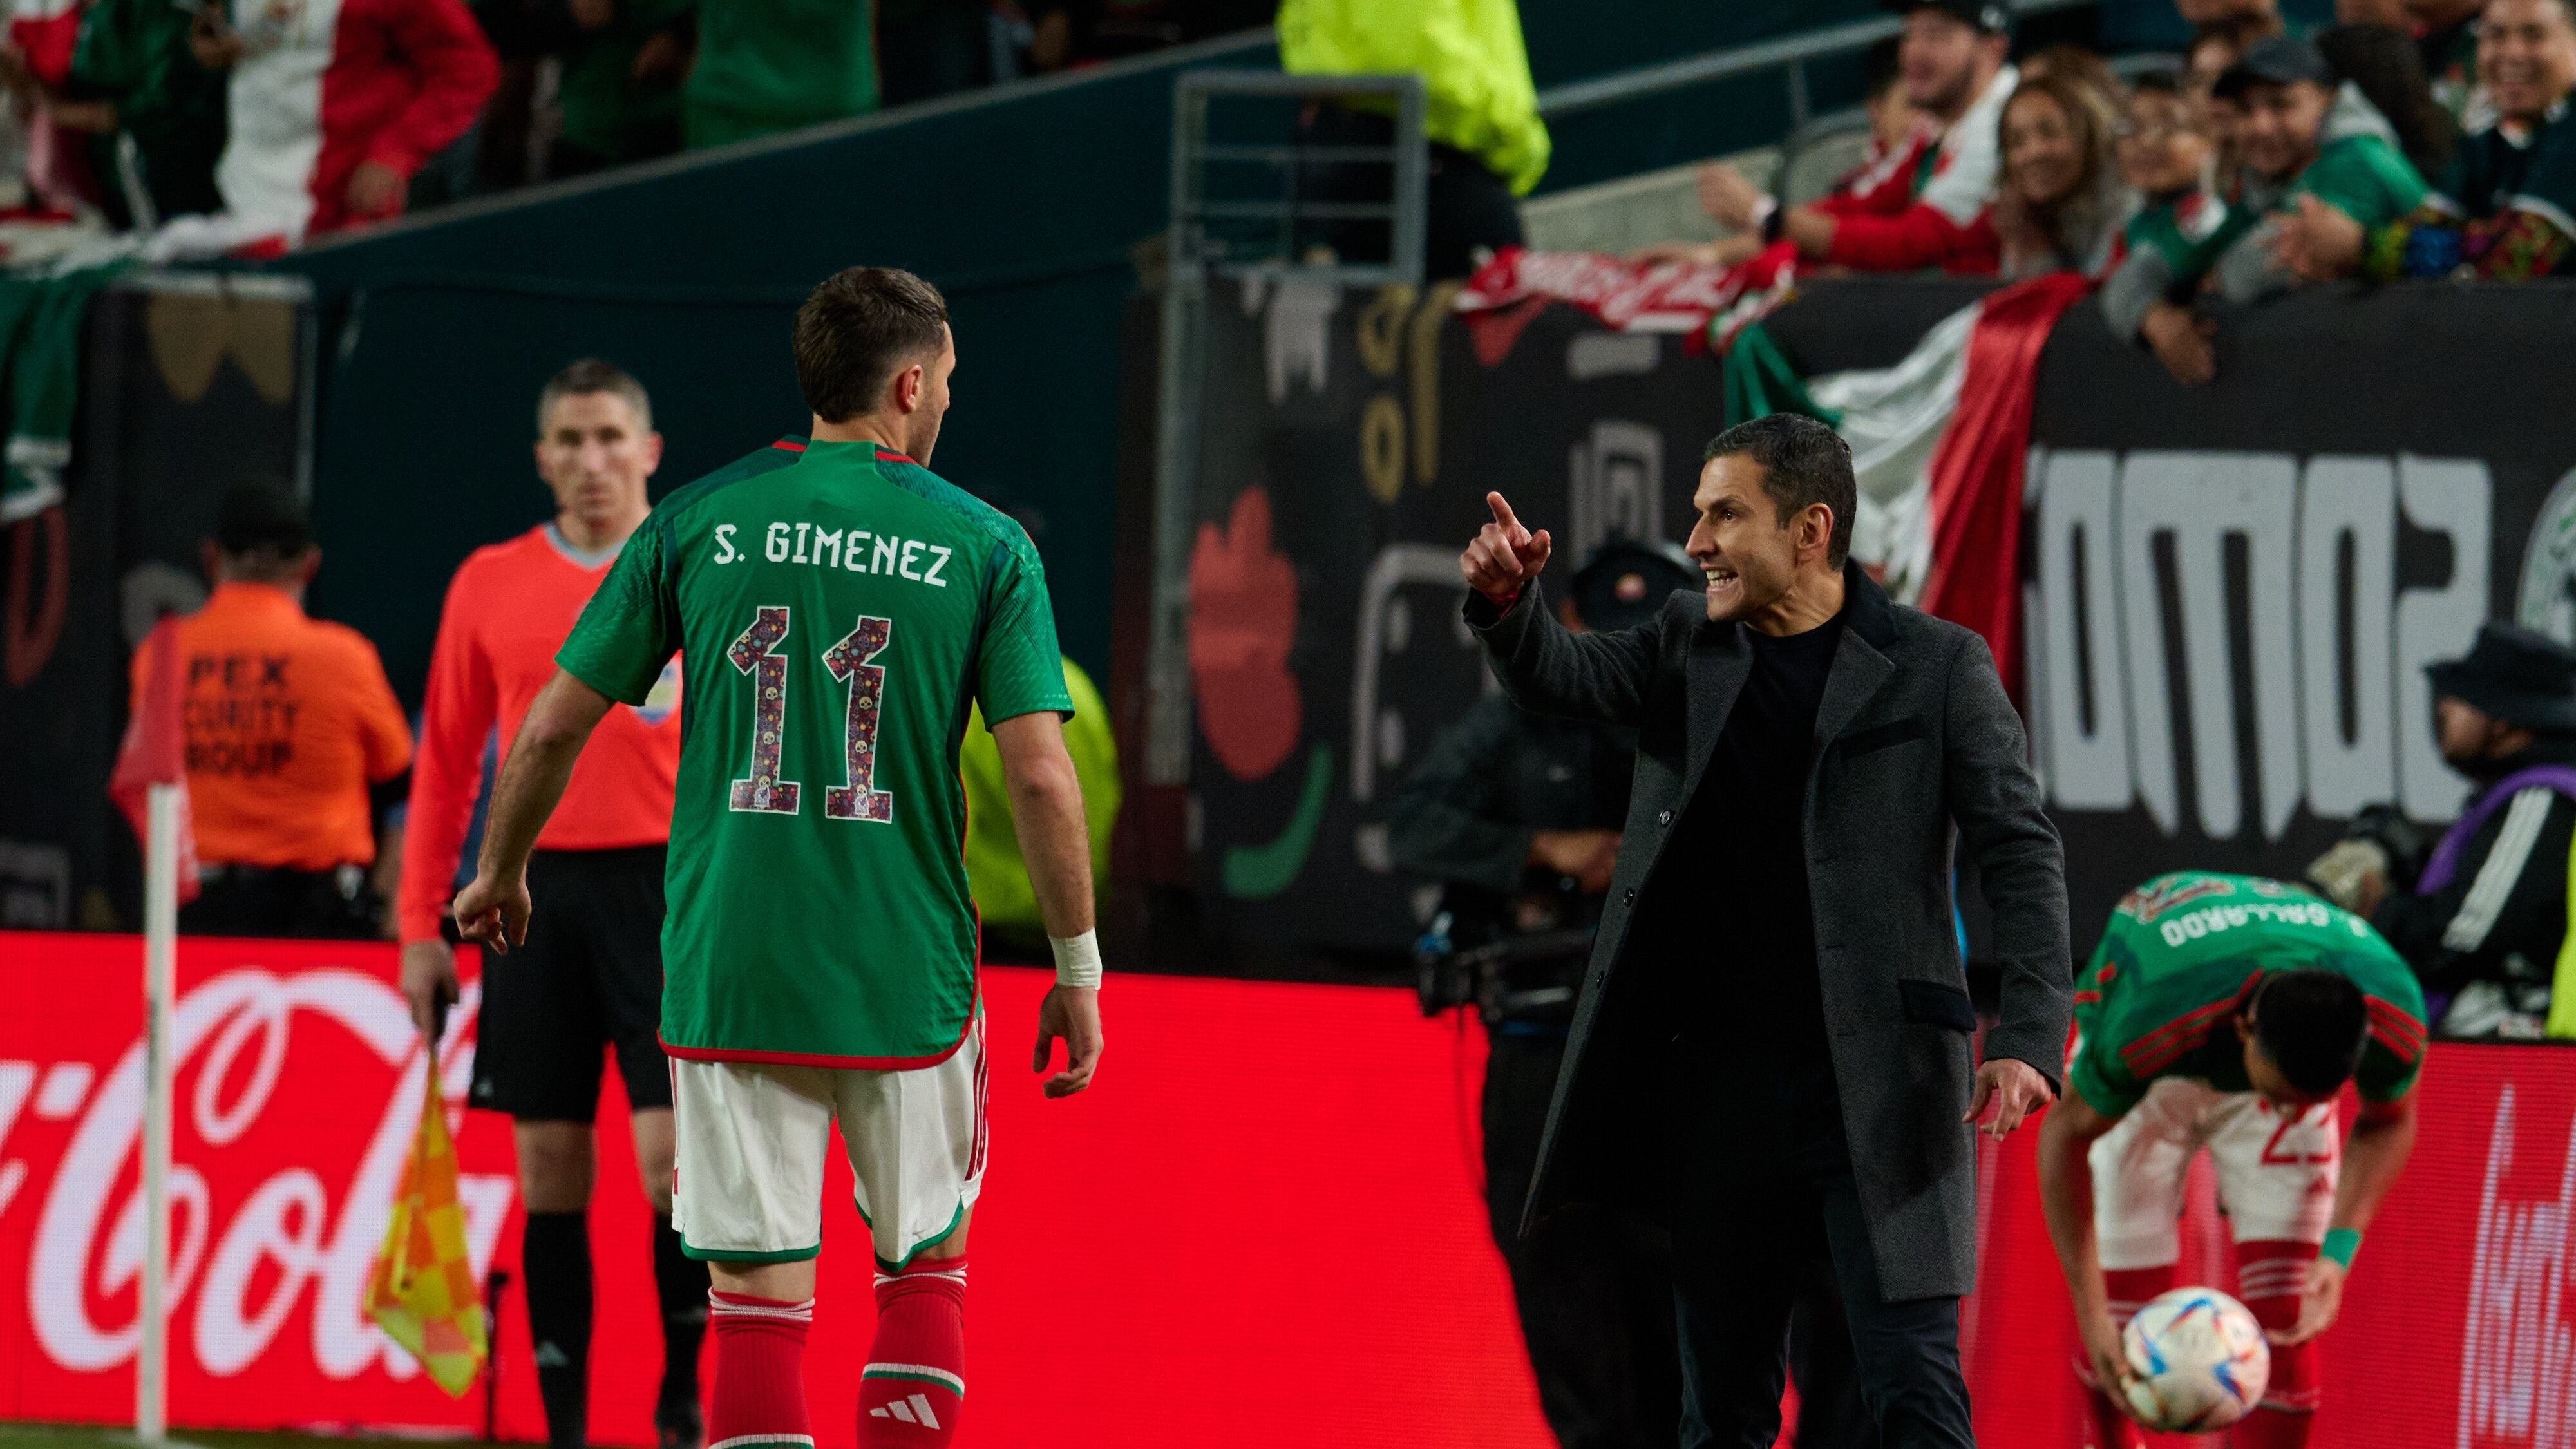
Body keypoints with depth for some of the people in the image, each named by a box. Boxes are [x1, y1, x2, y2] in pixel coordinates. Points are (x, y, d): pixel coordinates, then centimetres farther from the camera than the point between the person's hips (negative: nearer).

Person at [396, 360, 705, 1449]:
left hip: (665, 889, -2)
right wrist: (421, 928, 9)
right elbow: (446, 764, 13)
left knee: (675, 1161, -12)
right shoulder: (491, 586, 9)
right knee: (551, 1174, 2)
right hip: (540, 889, 2)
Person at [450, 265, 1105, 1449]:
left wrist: (499, 874, 24)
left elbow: (552, 729, 7)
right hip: (908, 979, -1)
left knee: (757, 1292, 1)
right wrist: (1077, 972, 4)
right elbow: (1040, 774, -6)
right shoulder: (984, 546, -1)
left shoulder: (700, 521, 3)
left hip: (726, 977, 1)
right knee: (926, 1270, 17)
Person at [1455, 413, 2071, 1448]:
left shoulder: (1936, 669, -2)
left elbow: (2020, 851, -6)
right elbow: (1563, 680, -2)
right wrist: (1507, 601, -25)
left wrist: (2028, 1037, -17)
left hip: (1876, 1088, -5)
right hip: (1718, 1085, 5)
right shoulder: (1689, 645, 11)